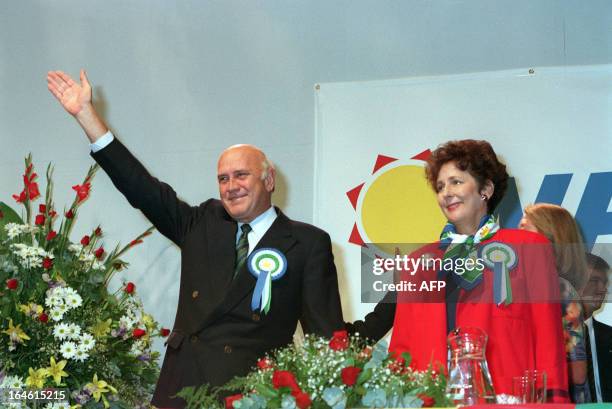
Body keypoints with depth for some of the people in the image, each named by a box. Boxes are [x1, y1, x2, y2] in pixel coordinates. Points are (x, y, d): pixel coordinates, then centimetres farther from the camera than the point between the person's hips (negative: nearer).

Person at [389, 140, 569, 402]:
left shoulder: (527, 248, 8)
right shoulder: (421, 260, 17)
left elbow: (548, 337, 2)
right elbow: (401, 344, 15)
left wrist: (552, 398, -7)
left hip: (506, 397, -3)